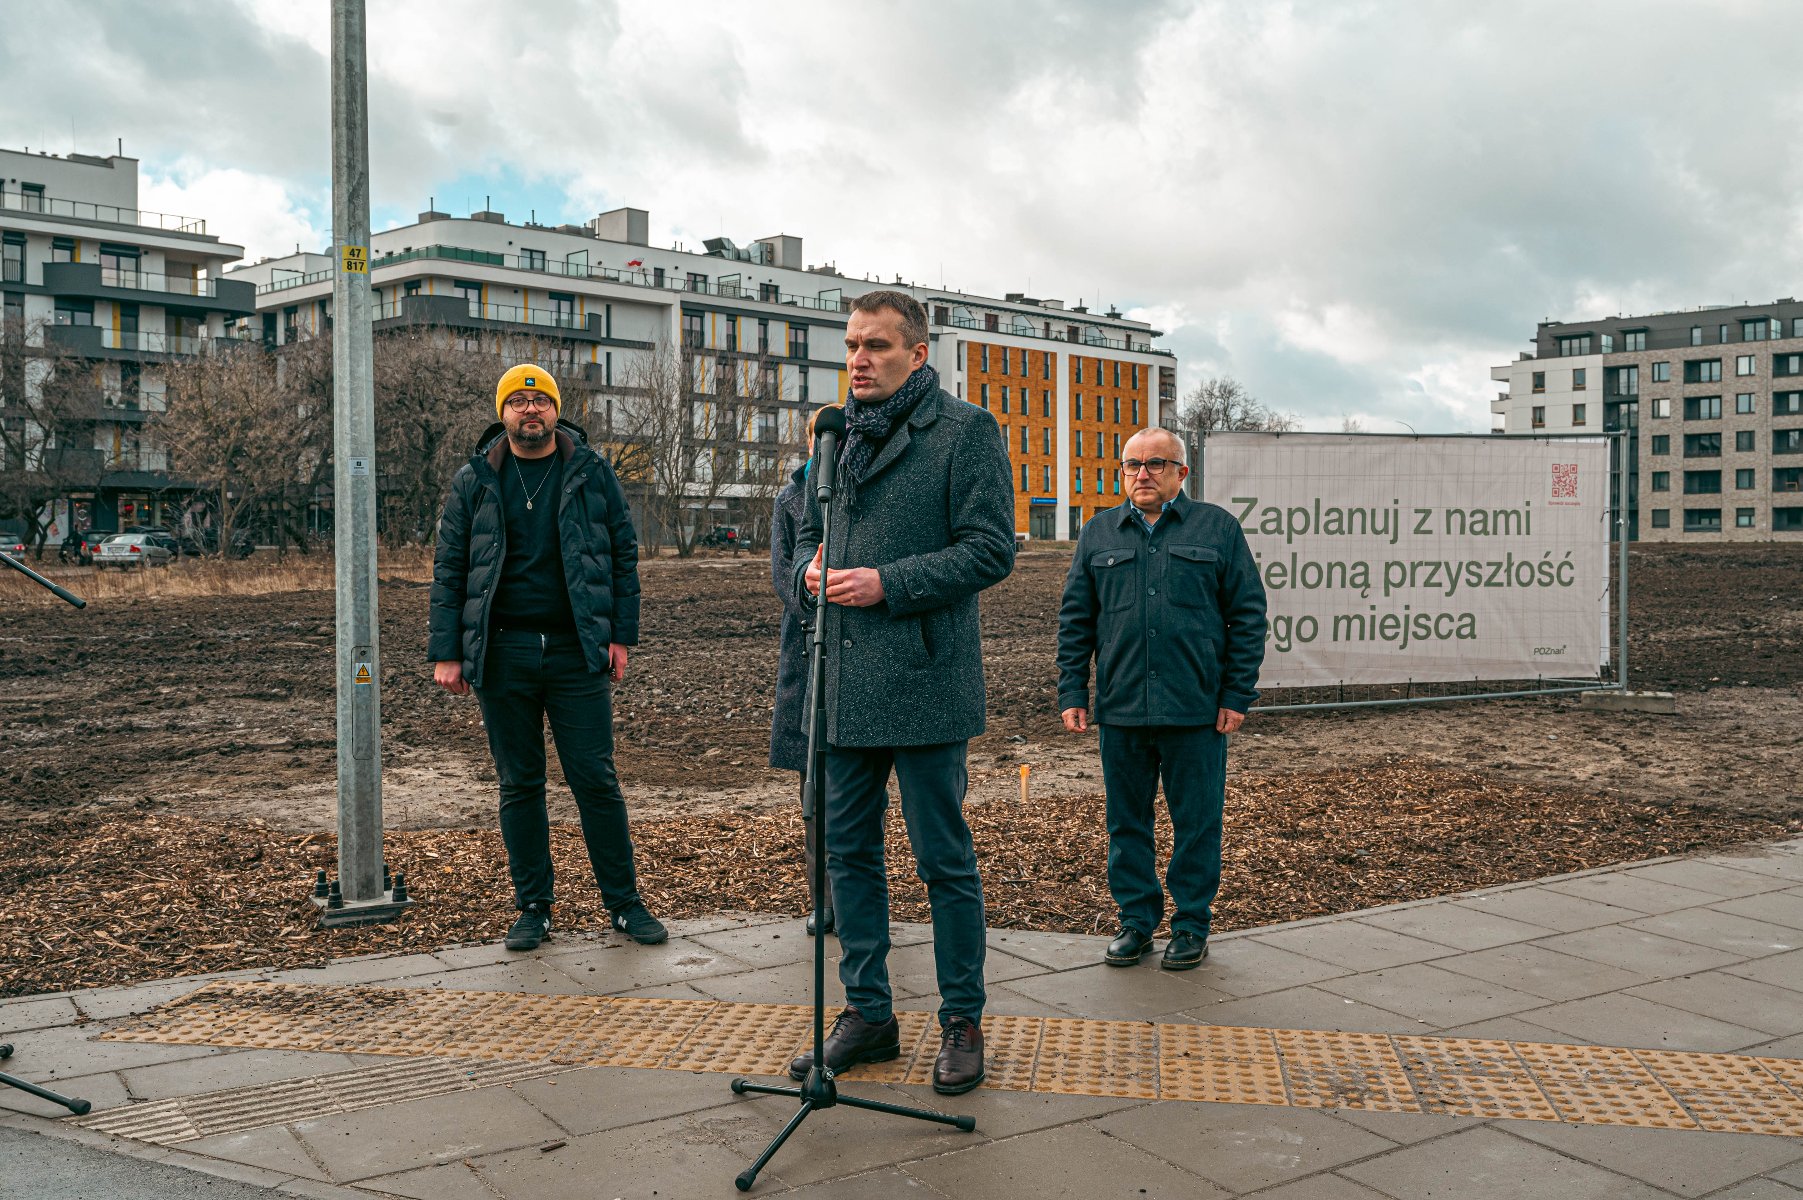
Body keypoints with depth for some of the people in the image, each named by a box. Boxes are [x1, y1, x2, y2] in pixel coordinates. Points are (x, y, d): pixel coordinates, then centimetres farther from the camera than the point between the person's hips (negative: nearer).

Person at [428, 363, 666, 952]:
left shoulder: (591, 472, 4)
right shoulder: (474, 480, 6)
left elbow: (624, 554, 6)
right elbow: (449, 569, 6)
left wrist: (621, 635, -2)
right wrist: (446, 653, -1)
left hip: (577, 649, -1)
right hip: (503, 654, 1)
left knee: (596, 779, 1)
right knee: (519, 785, 8)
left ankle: (624, 902, 13)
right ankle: (533, 908, 19)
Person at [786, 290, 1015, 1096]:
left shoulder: (965, 431, -4)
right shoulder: (838, 436, 16)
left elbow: (990, 549, -11)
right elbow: (809, 532, 25)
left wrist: (887, 584, -17)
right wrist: (810, 569, 1)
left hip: (923, 682, -7)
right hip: (843, 682, 7)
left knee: (944, 858, 2)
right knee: (848, 850, 12)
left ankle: (962, 1022, 18)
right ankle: (867, 1013, 26)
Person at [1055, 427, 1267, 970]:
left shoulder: (1218, 528, 4)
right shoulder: (1098, 535, 11)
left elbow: (1248, 616, 2)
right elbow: (1074, 621, 11)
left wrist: (1237, 696, -3)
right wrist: (1072, 694, 3)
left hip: (1196, 709, -2)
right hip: (1120, 709, 2)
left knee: (1196, 823, 5)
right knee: (1126, 822, 9)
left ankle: (1191, 925, 19)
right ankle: (1136, 920, 22)